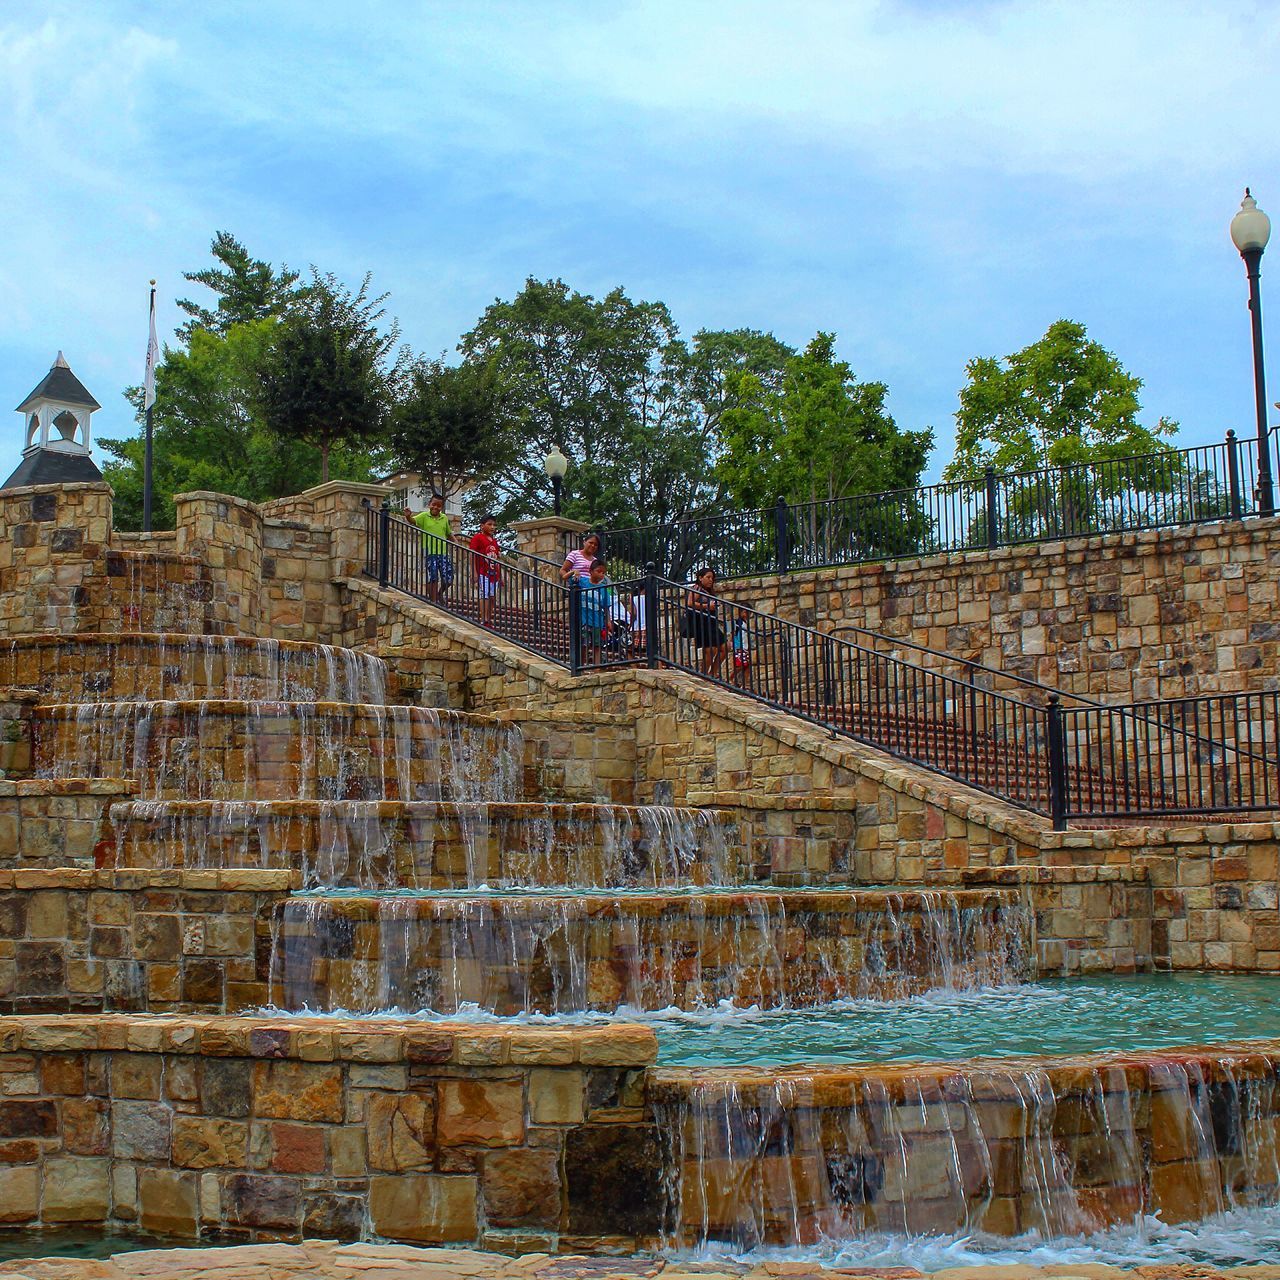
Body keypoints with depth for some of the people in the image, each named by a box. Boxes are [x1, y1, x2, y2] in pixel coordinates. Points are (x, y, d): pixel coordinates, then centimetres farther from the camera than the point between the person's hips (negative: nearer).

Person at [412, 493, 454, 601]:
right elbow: (413, 521, -14)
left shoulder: (444, 518, 12)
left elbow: (449, 534, 22)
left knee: (448, 580, 2)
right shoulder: (424, 516, 2)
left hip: (443, 552, 4)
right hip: (430, 552, -4)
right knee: (433, 579, -6)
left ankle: (439, 595, 29)